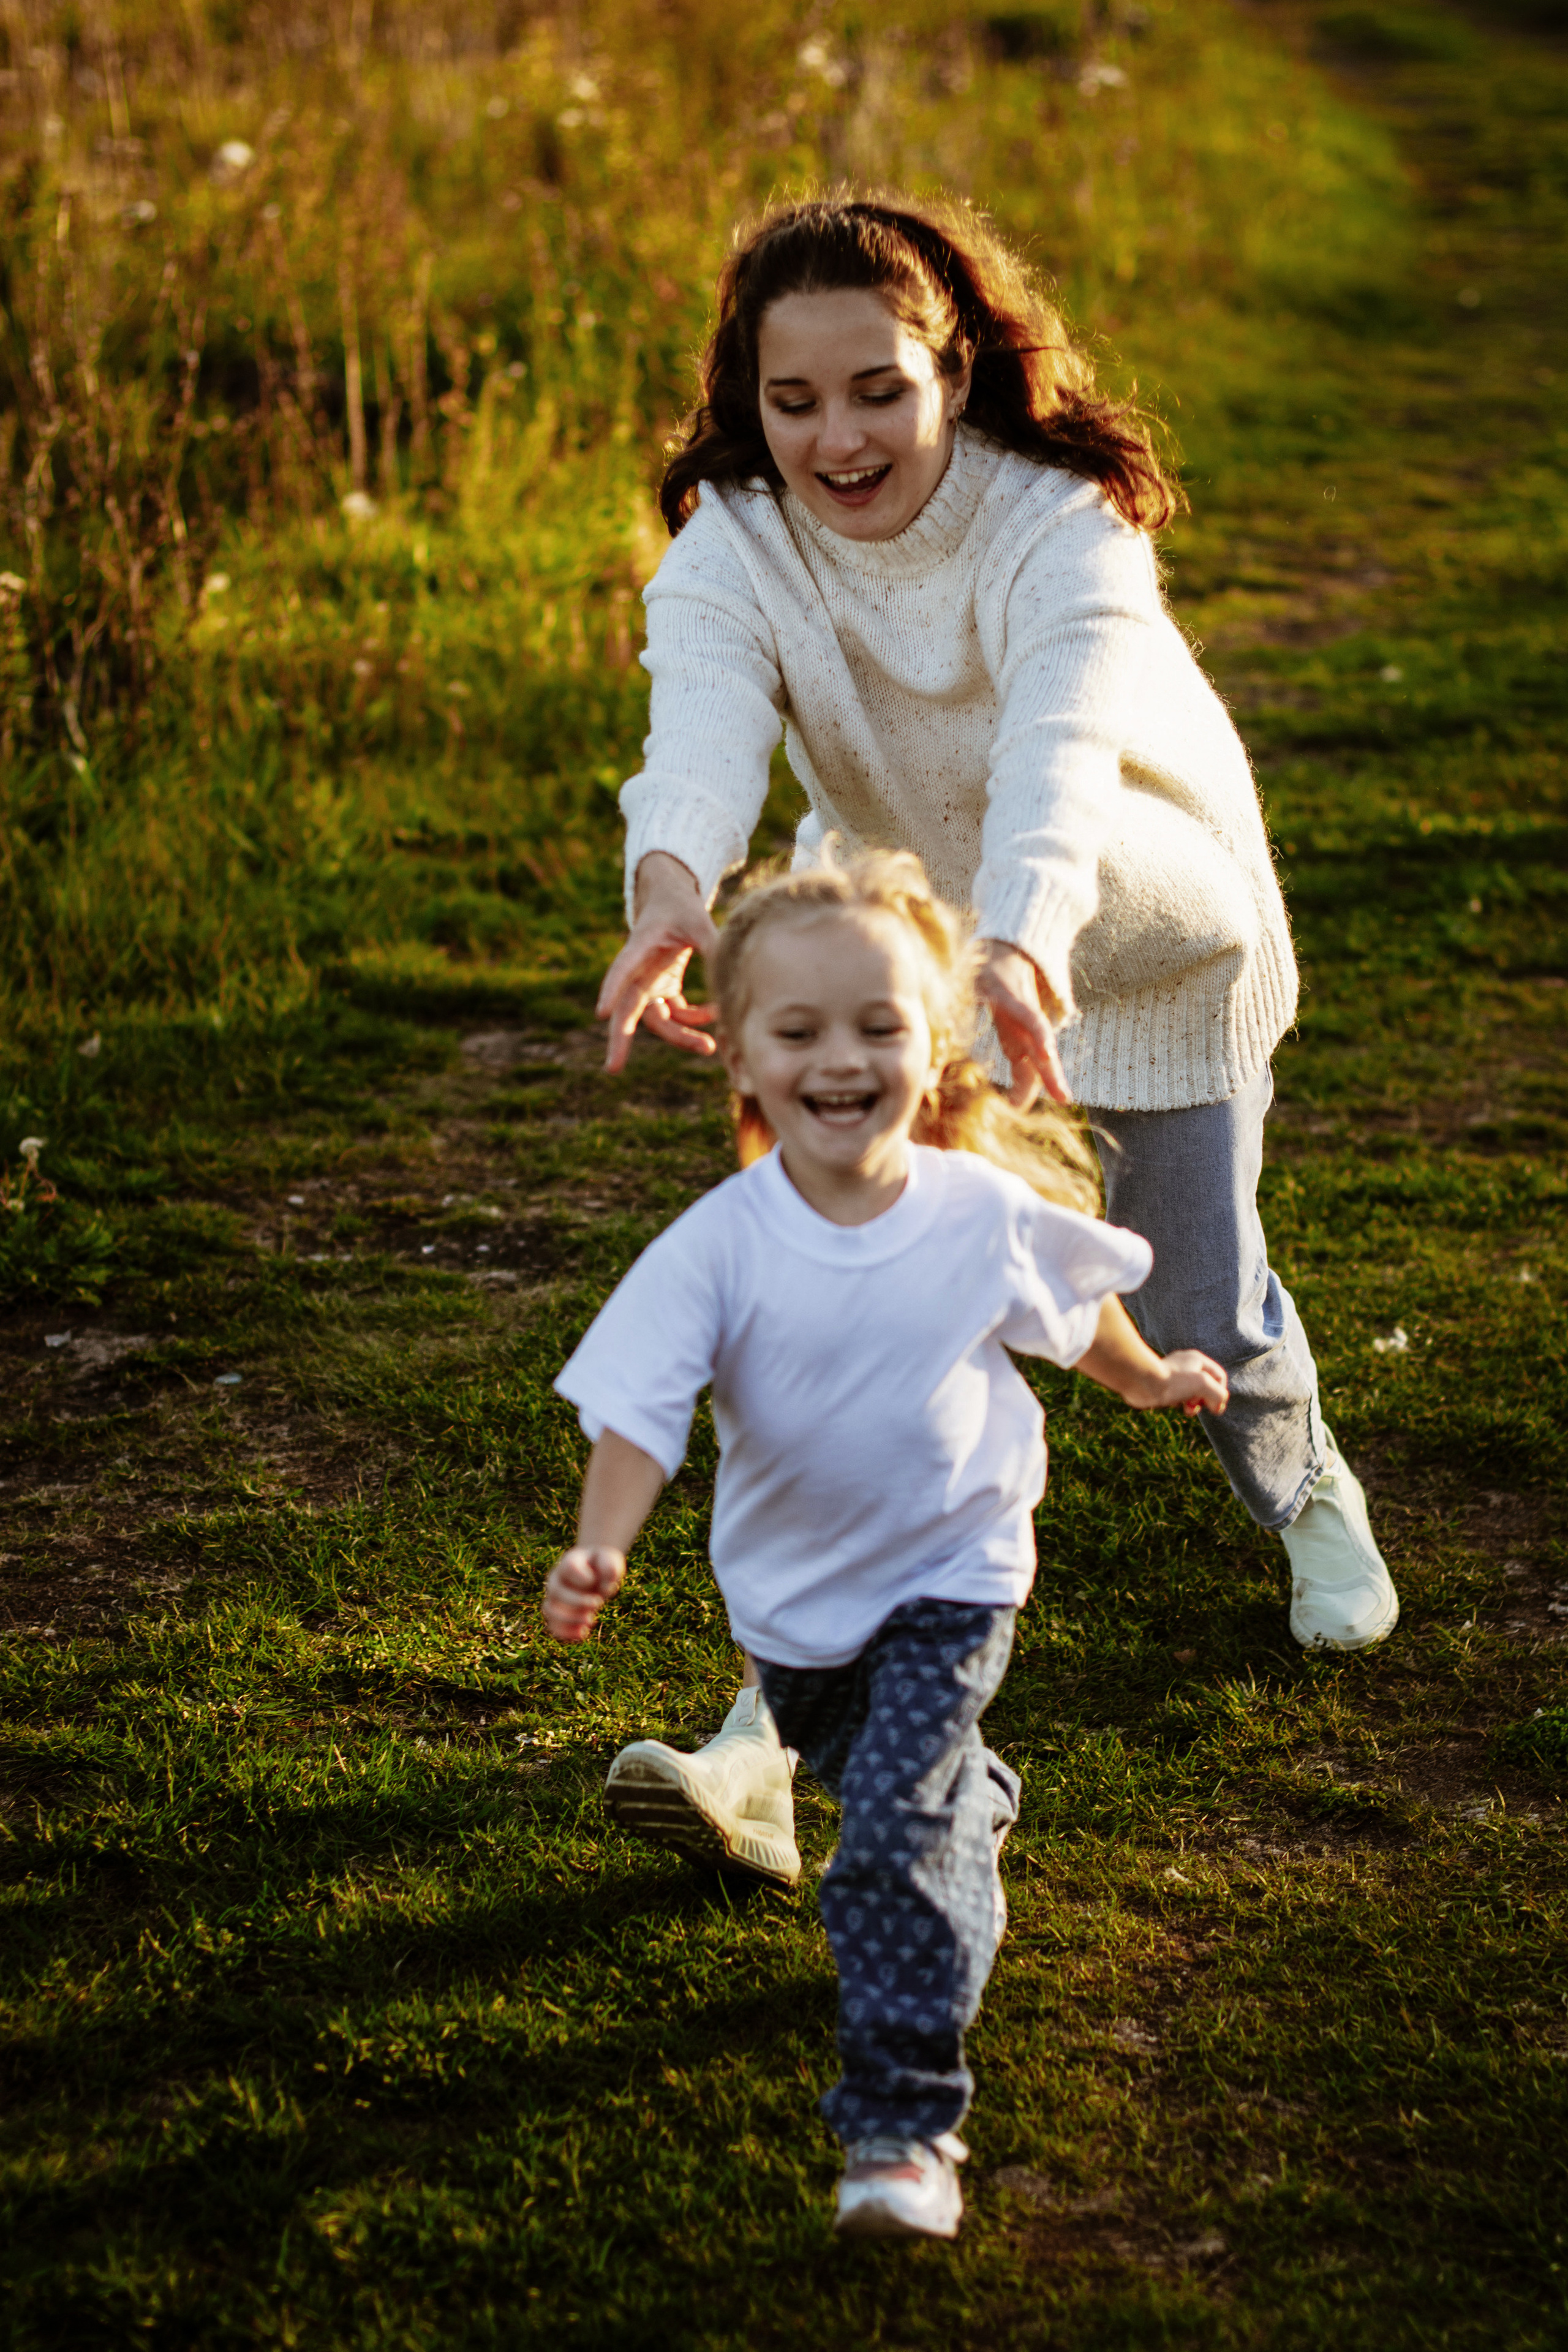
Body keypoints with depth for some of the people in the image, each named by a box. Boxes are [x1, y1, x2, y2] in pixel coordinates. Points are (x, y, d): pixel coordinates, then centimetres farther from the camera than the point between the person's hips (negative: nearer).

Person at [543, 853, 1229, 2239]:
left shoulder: (984, 1215, -17)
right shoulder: (720, 1246, -21)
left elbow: (1077, 1307, 5)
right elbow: (641, 1405, -24)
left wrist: (1149, 1377, 23)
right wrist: (601, 1551, -40)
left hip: (949, 1576, -3)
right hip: (790, 1590, 3)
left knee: (893, 1839, -16)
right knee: (856, 1768, 28)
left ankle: (905, 2123, -10)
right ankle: (977, 1813, 63)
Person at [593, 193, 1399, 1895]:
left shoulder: (1061, 529, -32)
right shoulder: (731, 549, -23)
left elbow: (1057, 756, -51)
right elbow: (702, 733, -43)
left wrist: (1024, 946, -72)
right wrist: (672, 898, -67)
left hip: (1148, 942, -2)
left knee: (1195, 1309, 9)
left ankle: (1302, 1487, 46)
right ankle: (785, 1728, -10)